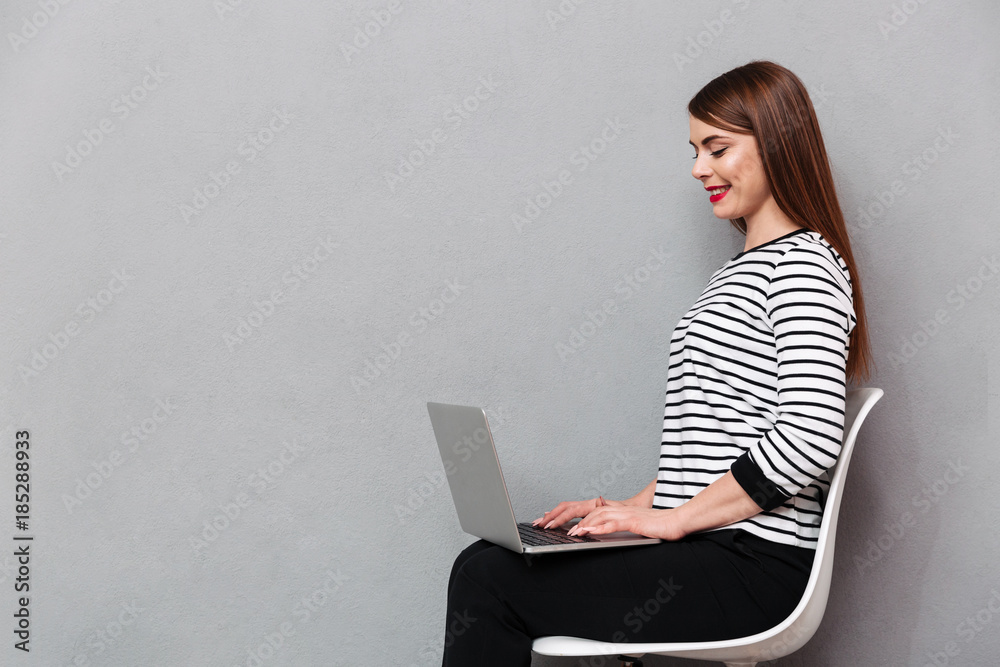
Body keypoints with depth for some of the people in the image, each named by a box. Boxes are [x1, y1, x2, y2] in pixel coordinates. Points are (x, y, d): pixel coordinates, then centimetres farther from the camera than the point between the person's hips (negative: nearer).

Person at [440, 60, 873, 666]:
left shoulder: (804, 263, -9)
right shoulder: (739, 273, 21)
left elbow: (809, 437, -22)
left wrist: (671, 520, -16)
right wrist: (635, 508, 9)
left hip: (750, 566, -8)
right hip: (700, 550, 9)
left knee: (488, 583, -16)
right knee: (484, 561, -6)